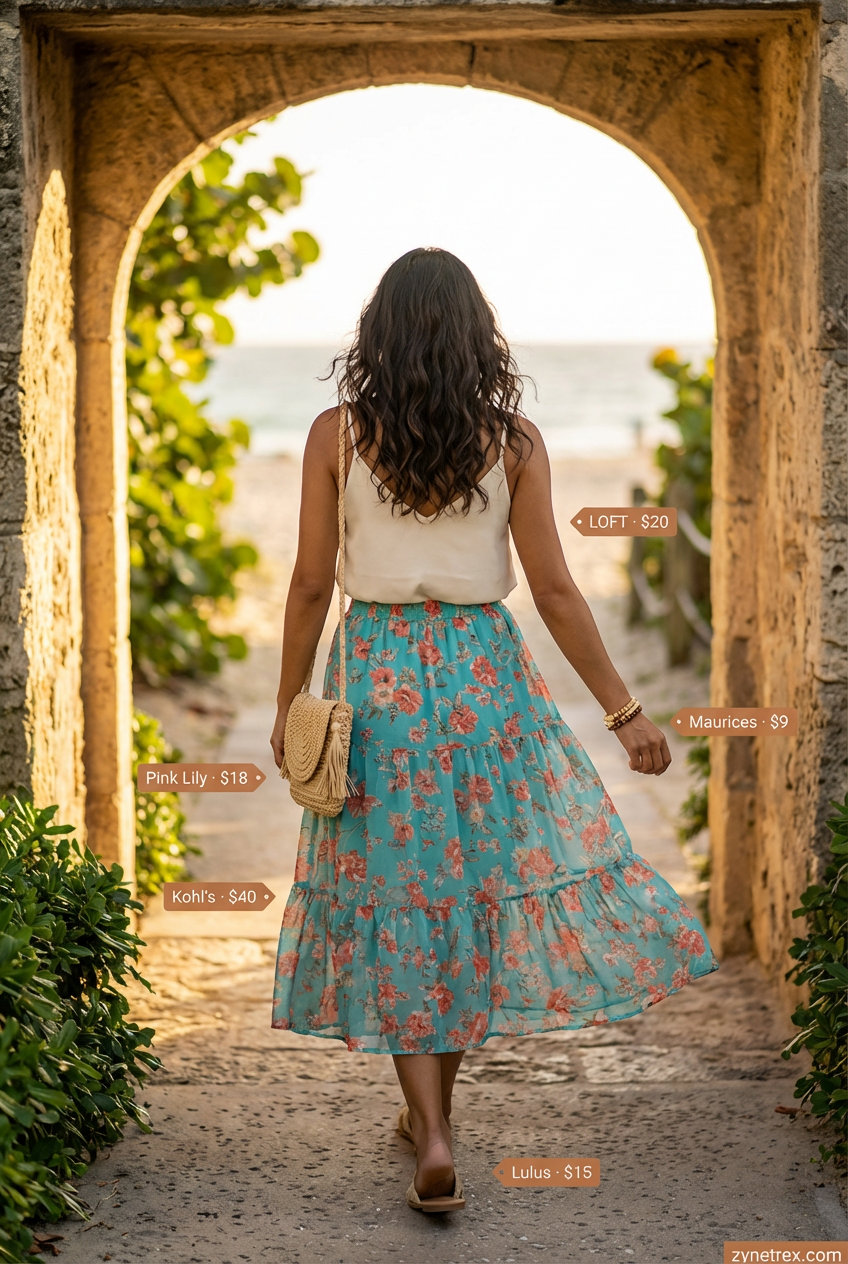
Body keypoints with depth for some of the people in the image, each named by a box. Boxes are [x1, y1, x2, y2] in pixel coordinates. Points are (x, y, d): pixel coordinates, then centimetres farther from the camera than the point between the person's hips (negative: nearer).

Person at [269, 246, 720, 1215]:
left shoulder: (336, 434, -4)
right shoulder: (514, 440, -4)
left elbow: (311, 585, -2)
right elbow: (553, 591, -4)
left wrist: (288, 704, 10)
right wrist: (624, 711, 2)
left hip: (376, 676, -1)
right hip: (484, 673, 1)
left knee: (395, 892, 5)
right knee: (480, 878, 15)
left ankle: (432, 1137, -4)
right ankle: (432, 1109, 27)